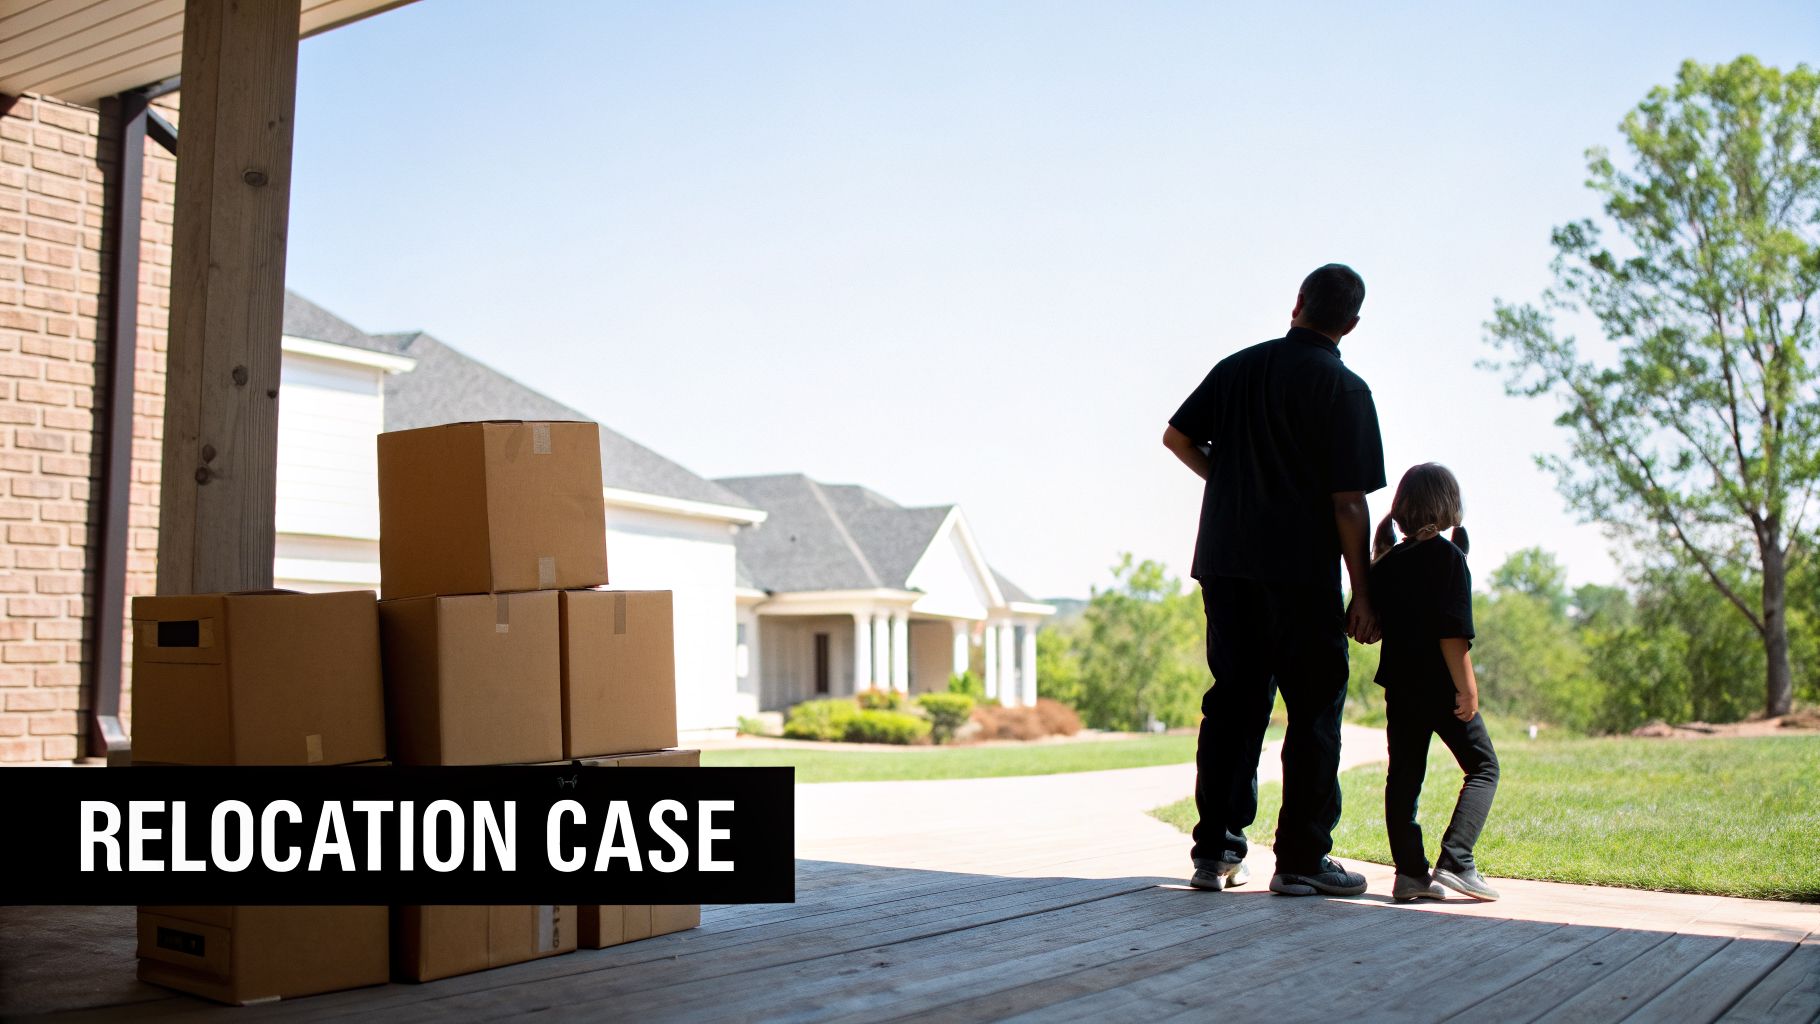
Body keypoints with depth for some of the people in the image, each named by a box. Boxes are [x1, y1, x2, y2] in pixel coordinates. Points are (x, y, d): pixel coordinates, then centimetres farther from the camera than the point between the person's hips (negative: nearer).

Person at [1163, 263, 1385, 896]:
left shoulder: (1239, 367, 9)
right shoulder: (1345, 390, -6)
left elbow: (1177, 436, 12)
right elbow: (1349, 502, -10)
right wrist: (1364, 594, -5)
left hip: (1225, 563, 5)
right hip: (1302, 571, -5)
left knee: (1232, 703, 11)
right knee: (1314, 710, 4)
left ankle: (1216, 851, 12)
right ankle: (1302, 859, 5)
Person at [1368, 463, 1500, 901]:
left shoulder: (1384, 564, 9)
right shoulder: (1447, 555, -9)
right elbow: (1453, 631, -16)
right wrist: (1466, 684, -16)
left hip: (1399, 686, 6)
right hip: (1441, 685, -6)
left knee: (1404, 775, 8)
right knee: (1483, 766, 5)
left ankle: (1410, 872, 5)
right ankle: (1455, 862, -7)